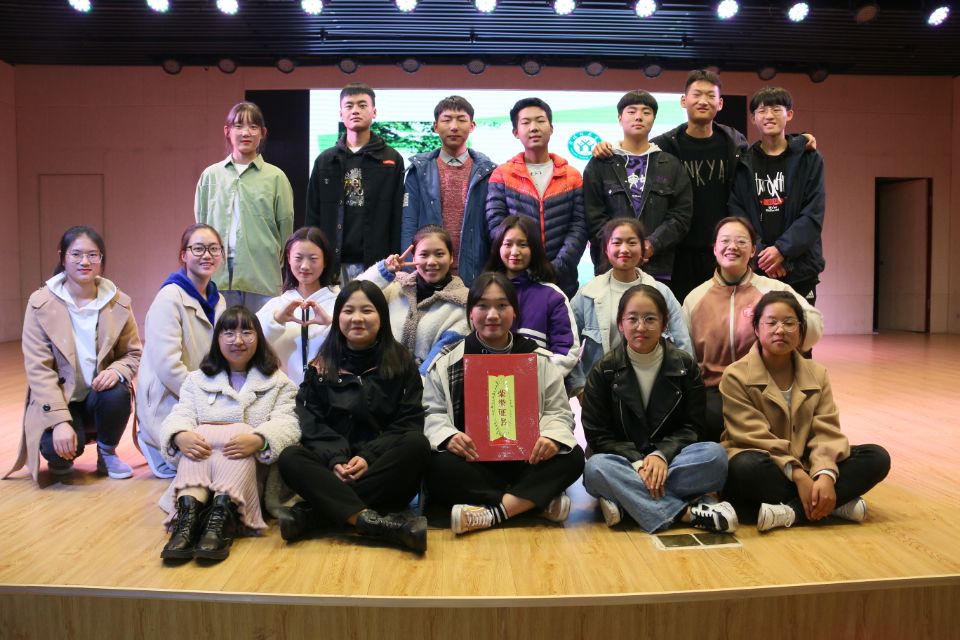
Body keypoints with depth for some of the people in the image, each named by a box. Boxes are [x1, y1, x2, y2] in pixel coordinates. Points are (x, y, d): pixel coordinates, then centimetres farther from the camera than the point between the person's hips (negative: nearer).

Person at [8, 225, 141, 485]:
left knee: (117, 393, -32)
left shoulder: (119, 302, -3)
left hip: (99, 395, 2)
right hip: (56, 400, -2)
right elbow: (38, 368, -13)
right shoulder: (41, 303, -10)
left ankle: (107, 453, -1)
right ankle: (62, 458, 11)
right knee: (59, 446, -31)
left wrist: (117, 371, -22)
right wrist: (60, 421, -23)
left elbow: (134, 354, 4)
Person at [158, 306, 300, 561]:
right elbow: (180, 415, 4)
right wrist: (181, 436, -23)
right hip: (201, 462, 2)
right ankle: (189, 510, -48)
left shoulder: (278, 382, 12)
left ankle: (223, 513, -50)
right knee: (200, 436, -28)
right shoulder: (198, 379, 21)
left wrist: (258, 440, -30)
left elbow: (286, 424, -6)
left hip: (254, 466, -2)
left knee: (240, 433, -31)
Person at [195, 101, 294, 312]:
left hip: (262, 277, -2)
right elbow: (200, 225, 13)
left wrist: (284, 271, 1)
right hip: (218, 274, 2)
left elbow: (286, 226, 4)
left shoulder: (275, 177, 3)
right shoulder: (210, 175, 10)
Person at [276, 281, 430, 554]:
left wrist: (370, 457, -17)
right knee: (290, 459, -26)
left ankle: (313, 513, -32)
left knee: (417, 445, -31)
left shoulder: (401, 362, 6)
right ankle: (369, 520, -44)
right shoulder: (322, 365, 9)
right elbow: (312, 423, 1)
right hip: (332, 464, 1)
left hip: (386, 469, 0)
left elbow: (409, 422, -1)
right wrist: (335, 460, -18)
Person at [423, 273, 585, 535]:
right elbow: (432, 413, 2)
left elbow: (559, 411, 7)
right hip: (471, 462, -1)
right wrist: (448, 437, -21)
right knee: (439, 467, -33)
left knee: (572, 457, -25)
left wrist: (552, 437, -17)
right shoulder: (448, 361, 7)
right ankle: (540, 501, -26)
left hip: (527, 462, 2)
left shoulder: (539, 359, 10)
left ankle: (492, 513, -32)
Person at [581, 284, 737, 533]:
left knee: (715, 454, -28)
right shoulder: (603, 370, -1)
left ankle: (626, 499, -30)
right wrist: (637, 462, -20)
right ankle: (686, 512, -32)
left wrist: (661, 455, -19)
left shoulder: (685, 365, 3)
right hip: (625, 462, -1)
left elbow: (691, 426, 1)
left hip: (670, 459, 1)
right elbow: (597, 434, -4)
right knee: (595, 468, -34)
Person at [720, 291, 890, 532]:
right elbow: (755, 437, -16)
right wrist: (797, 475, -27)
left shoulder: (817, 374, 7)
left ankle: (792, 511, -28)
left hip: (806, 468, 5)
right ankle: (835, 504, -25)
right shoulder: (736, 376, -7)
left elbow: (827, 432, -4)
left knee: (877, 457, -14)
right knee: (747, 467, -39)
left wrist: (826, 475, -24)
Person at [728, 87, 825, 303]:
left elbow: (813, 214, -2)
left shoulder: (809, 159, 5)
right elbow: (736, 214, 0)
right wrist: (760, 252, -13)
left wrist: (782, 249, -15)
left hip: (799, 270, 0)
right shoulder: (743, 163, 7)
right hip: (753, 269, 0)